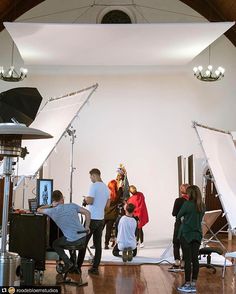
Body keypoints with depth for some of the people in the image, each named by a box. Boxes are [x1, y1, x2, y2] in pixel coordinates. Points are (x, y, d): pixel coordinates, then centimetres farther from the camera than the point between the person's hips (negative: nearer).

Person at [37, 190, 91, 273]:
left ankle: (68, 262, 10)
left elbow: (39, 210, 14)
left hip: (72, 240, -3)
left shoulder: (52, 211, -3)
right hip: (83, 238, 3)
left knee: (55, 244, 24)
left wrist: (50, 206, 28)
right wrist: (87, 227, 9)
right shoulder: (72, 205, 2)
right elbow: (87, 213, 1)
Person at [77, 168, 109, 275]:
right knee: (98, 244, 7)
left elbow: (90, 201, -19)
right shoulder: (106, 187, 11)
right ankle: (95, 268, 9)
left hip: (92, 219, -7)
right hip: (101, 219, 7)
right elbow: (107, 204, 18)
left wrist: (85, 199, 1)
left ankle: (78, 266, 7)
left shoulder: (94, 186, -13)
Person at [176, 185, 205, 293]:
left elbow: (178, 216, -4)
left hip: (186, 234, -5)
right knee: (195, 259, 7)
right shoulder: (202, 206, 5)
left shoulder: (187, 204, -13)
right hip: (197, 234, 5)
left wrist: (183, 218, 16)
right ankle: (193, 284, 12)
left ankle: (187, 284, 4)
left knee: (187, 260, -1)